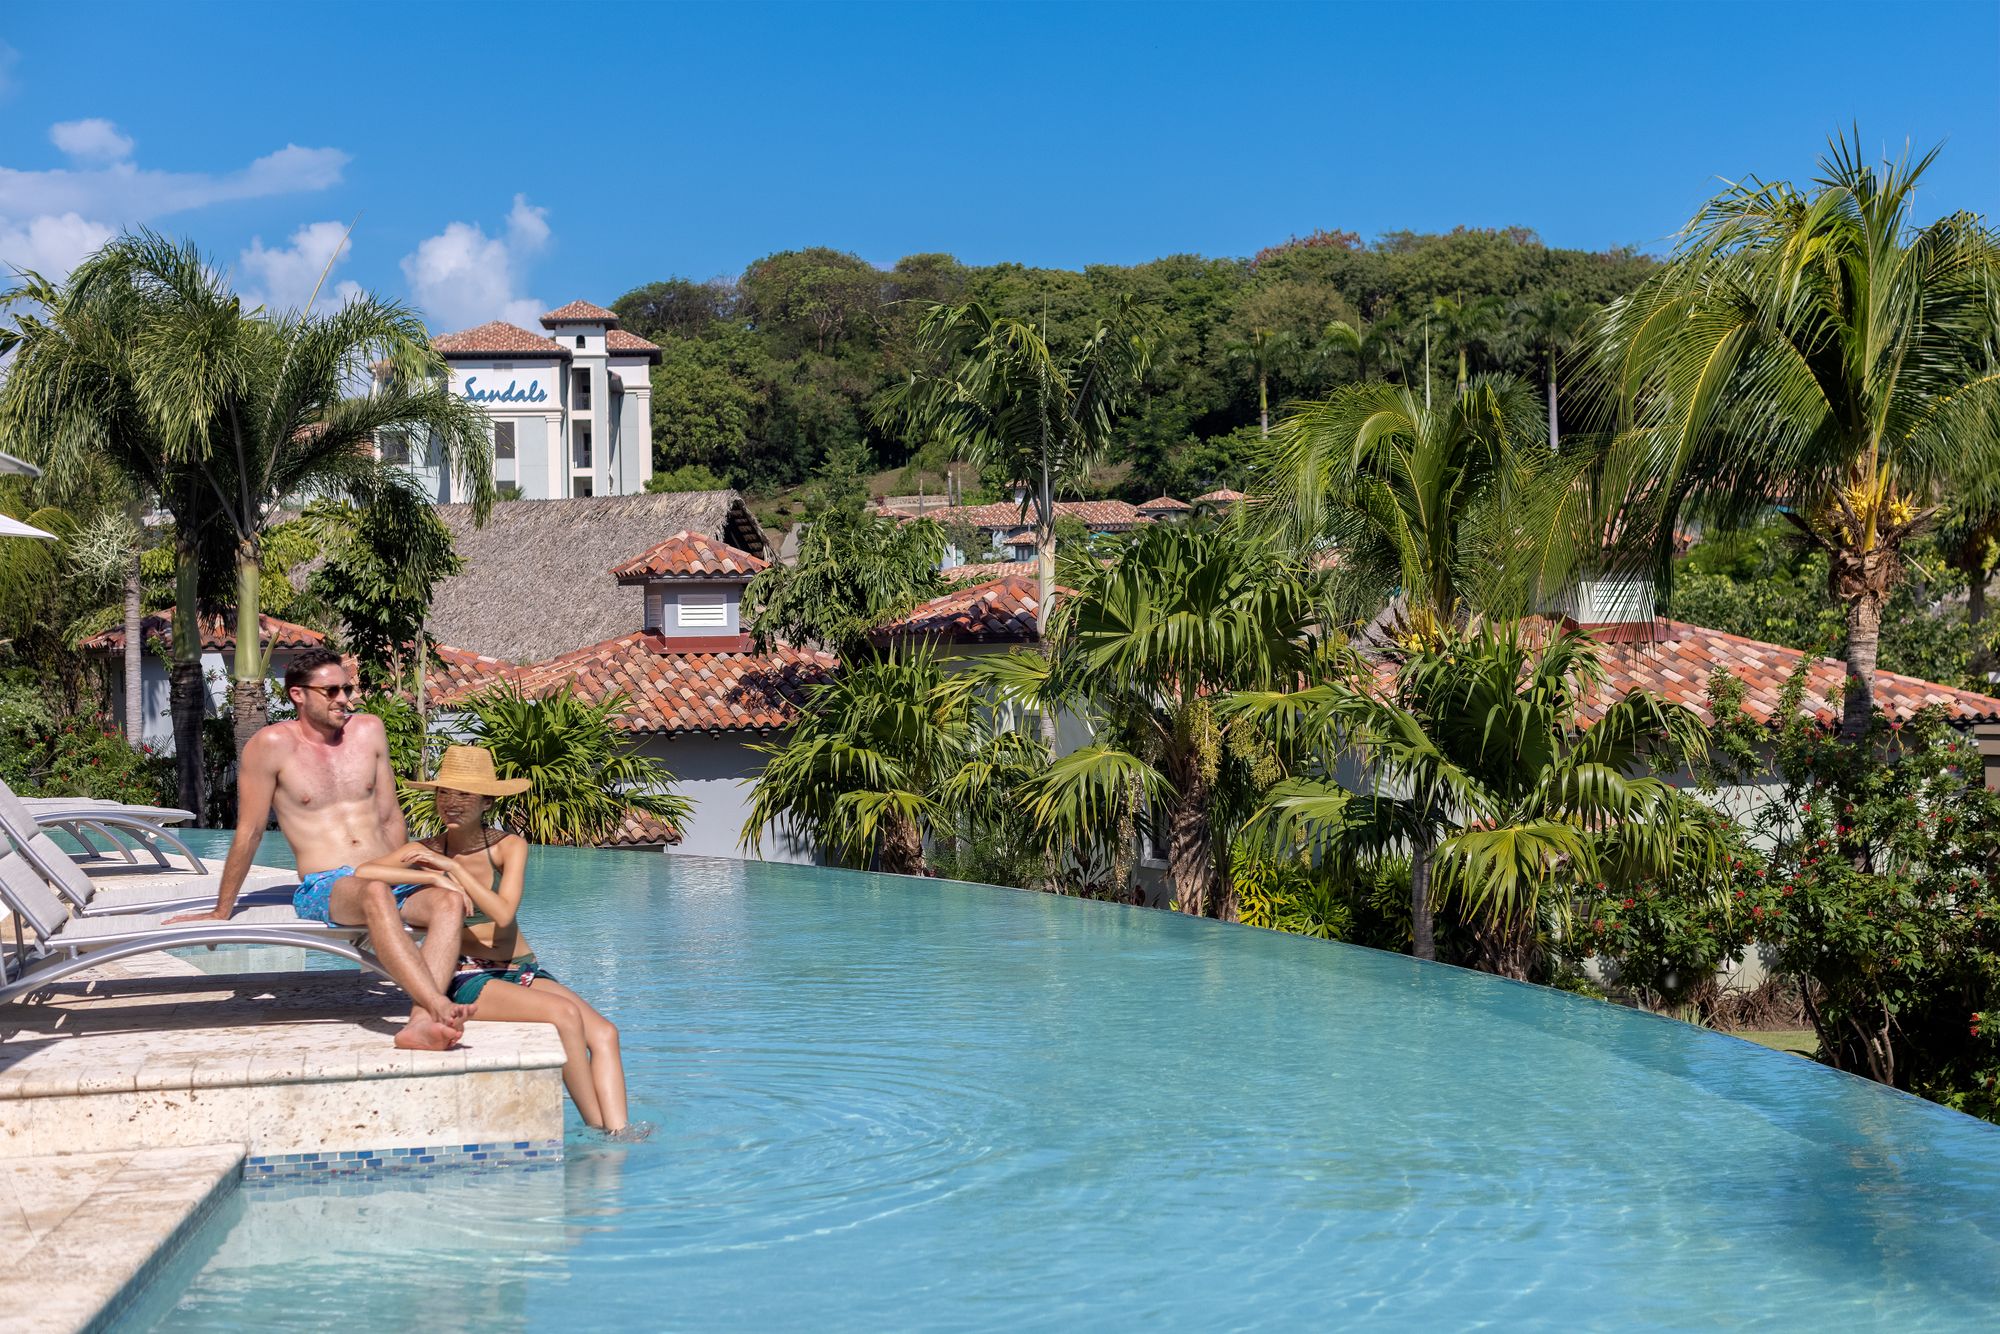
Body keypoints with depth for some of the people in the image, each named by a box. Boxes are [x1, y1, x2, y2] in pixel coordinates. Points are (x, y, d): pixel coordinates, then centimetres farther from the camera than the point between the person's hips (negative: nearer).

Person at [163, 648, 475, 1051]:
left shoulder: (369, 731, 13)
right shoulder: (273, 745, -2)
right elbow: (249, 833, 3)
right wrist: (221, 912, 8)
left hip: (390, 880, 5)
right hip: (323, 888, -5)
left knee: (450, 901, -29)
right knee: (375, 893, -40)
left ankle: (421, 1024, -46)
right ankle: (440, 1006, -54)